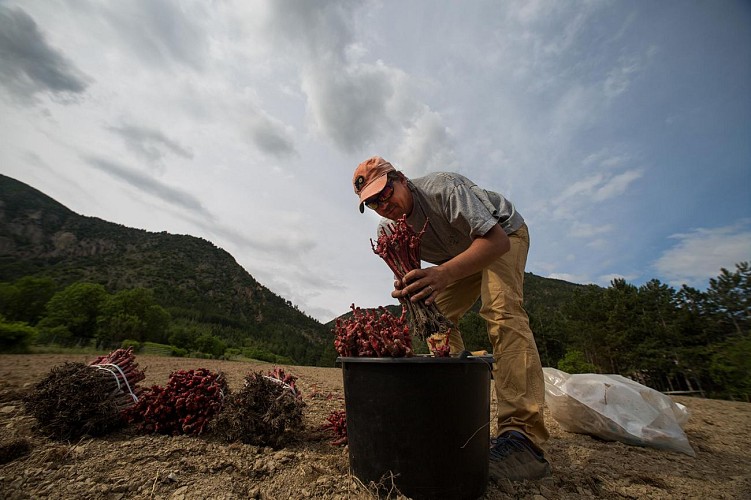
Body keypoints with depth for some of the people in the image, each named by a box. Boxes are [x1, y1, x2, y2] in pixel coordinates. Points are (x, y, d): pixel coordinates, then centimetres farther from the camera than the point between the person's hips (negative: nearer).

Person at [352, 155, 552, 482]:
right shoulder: (387, 230, -13)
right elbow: (406, 270, -8)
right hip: (462, 251, 7)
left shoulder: (442, 188, -33)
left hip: (503, 235, -6)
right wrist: (404, 288, -34)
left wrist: (445, 274, -54)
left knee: (500, 312, -29)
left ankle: (523, 436, -28)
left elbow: (496, 240, -39)